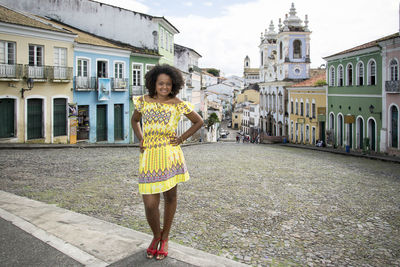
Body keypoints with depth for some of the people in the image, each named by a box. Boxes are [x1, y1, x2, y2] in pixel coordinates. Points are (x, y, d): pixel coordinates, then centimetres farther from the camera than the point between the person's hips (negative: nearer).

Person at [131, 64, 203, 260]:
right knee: (150, 204, -3)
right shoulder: (143, 101, 5)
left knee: (170, 197, 10)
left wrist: (182, 138, 3)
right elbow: (134, 120, 24)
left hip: (170, 156, 0)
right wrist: (140, 140, 10)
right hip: (148, 156, 1)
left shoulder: (178, 104, 0)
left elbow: (199, 121, 12)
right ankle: (156, 236, 27)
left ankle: (165, 239, 31)